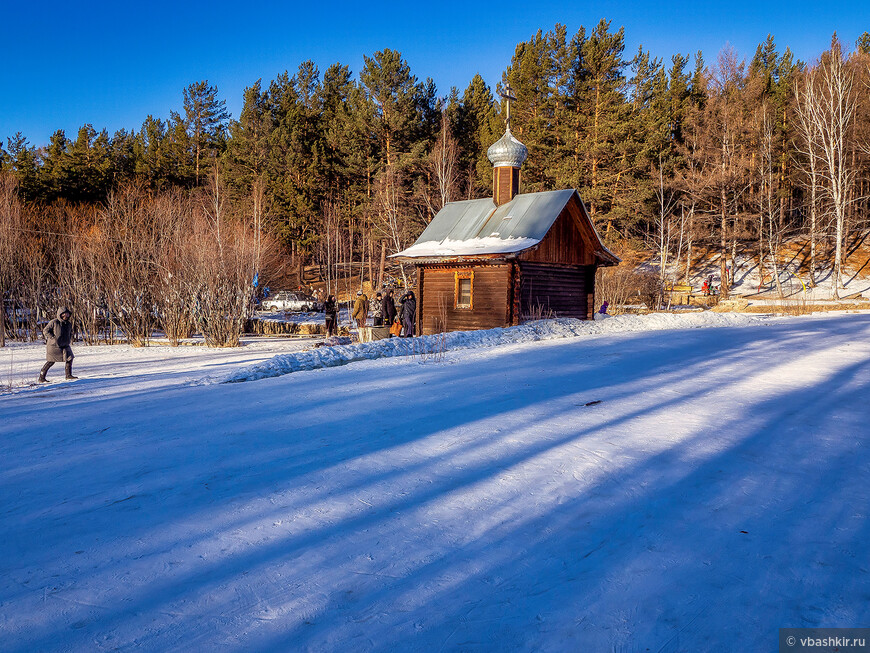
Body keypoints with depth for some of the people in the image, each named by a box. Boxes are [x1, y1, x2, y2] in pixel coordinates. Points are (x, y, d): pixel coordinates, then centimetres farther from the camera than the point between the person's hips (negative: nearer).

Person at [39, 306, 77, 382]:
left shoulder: (68, 323, 7)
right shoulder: (54, 322, -12)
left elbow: (70, 332, 23)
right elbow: (45, 331, -8)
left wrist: (69, 339, 9)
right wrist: (53, 338, -15)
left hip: (65, 345, 6)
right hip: (54, 345, -6)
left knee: (69, 358, -1)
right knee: (51, 361, -2)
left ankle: (68, 375, 13)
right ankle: (41, 378, 8)